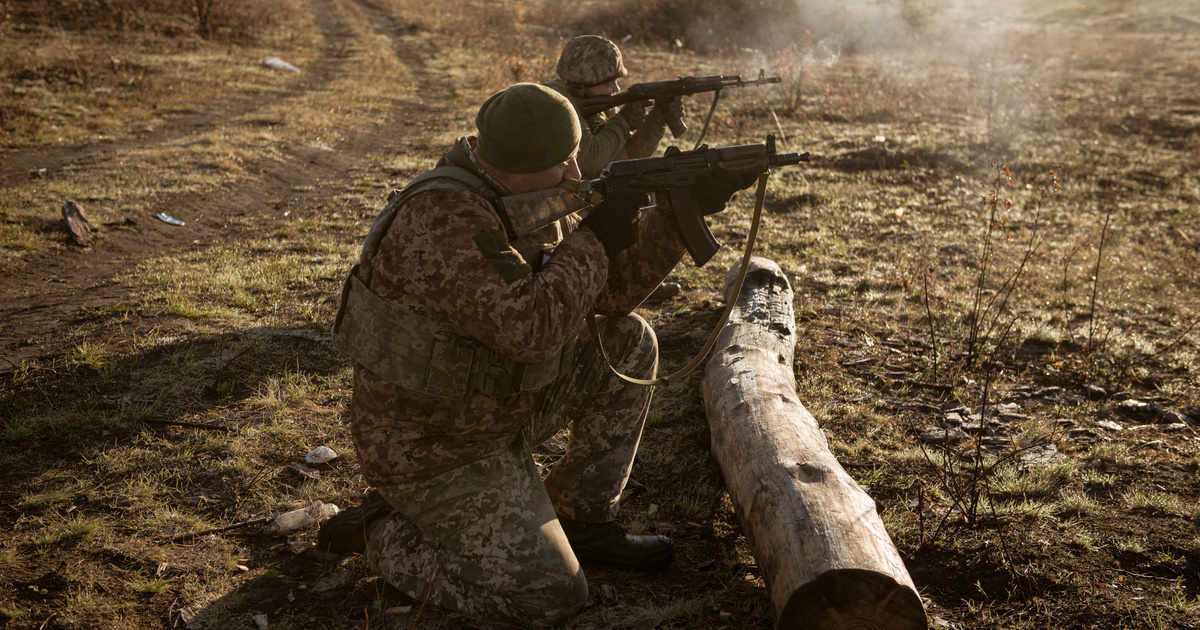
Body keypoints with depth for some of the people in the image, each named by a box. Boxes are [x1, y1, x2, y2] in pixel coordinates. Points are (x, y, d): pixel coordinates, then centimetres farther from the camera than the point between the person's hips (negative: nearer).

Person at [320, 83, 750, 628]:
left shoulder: (528, 198, 1)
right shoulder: (444, 219, -29)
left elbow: (609, 292, 4)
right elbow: (530, 328, -37)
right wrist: (595, 239, -25)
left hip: (500, 409, 9)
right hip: (431, 448, -9)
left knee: (628, 344, 2)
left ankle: (583, 524, 12)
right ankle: (382, 531, 6)